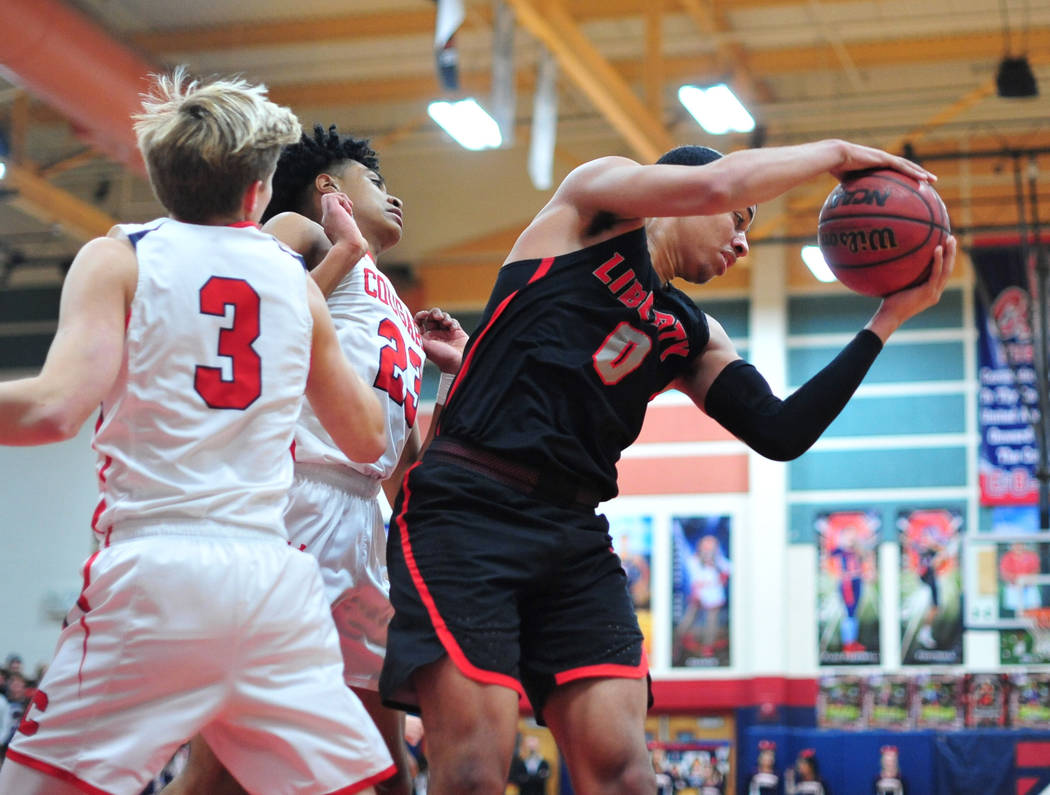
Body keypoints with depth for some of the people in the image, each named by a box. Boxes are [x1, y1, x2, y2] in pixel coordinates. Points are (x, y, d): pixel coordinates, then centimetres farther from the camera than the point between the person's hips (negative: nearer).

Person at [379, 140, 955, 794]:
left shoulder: (692, 336, 25)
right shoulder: (596, 194, 10)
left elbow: (782, 434, 13)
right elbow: (714, 184, -10)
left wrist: (890, 318, 13)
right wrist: (835, 153, 5)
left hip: (577, 534, 7)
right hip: (467, 507, -6)